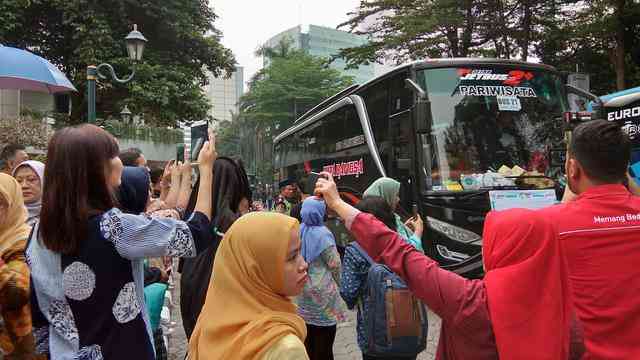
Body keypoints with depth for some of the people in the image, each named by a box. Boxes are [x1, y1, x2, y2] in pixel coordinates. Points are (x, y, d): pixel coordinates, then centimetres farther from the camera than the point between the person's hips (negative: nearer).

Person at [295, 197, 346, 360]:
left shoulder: (299, 231, -2)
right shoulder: (322, 234, -18)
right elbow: (334, 264, -13)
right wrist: (337, 284, 4)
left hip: (303, 289, 6)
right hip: (322, 291, -6)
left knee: (308, 341, 18)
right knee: (324, 346, 6)